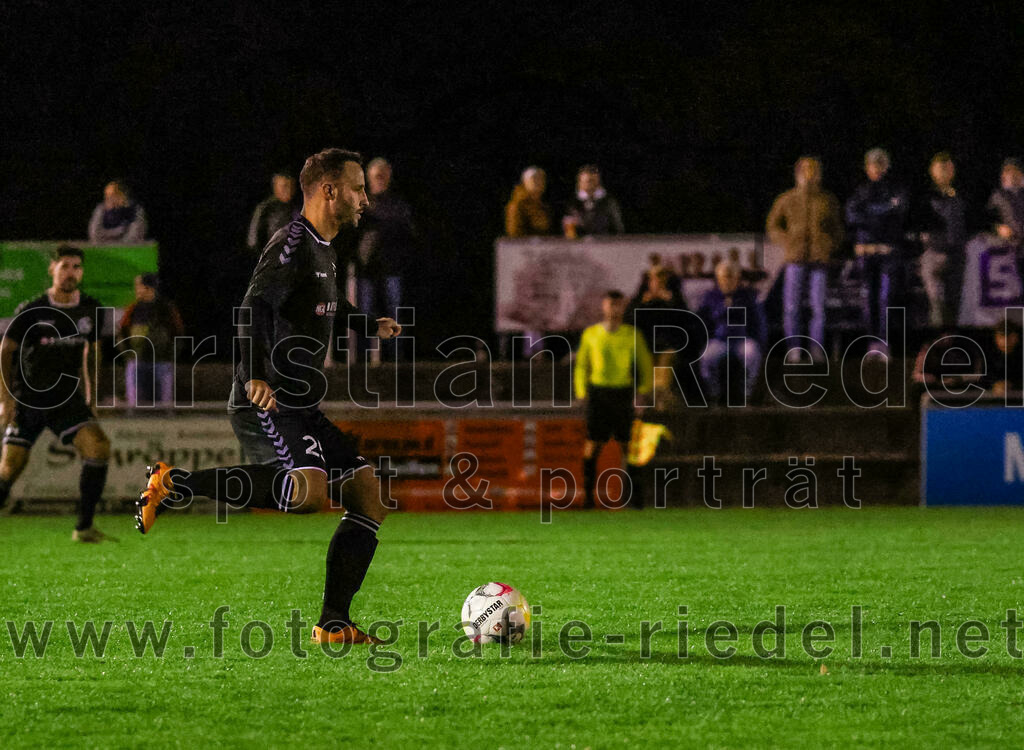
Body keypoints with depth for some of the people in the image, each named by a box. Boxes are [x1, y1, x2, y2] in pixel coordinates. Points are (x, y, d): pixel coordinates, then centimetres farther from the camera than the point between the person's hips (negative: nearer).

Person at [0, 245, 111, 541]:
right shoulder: (31, 311, -8)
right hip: (27, 400, -3)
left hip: (66, 399, 3)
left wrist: (91, 399, 16)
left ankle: (84, 528, -13)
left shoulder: (91, 310, 3)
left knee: (98, 448, -19)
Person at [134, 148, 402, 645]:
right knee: (310, 489, -33)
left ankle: (334, 625, 4)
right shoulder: (293, 245, -12)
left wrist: (367, 324, 44)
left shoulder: (322, 250, 19)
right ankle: (176, 483, -21)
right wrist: (256, 377, -38)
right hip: (266, 405, -10)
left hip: (302, 410, 10)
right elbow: (255, 308, -26)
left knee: (371, 496, 3)